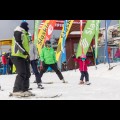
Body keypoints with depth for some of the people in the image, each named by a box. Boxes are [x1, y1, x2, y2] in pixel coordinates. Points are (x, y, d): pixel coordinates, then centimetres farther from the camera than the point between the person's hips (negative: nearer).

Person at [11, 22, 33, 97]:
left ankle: (24, 90, 15)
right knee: (22, 73, -17)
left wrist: (28, 56, 23)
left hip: (24, 57, 10)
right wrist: (24, 51, -29)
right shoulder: (18, 32, -5)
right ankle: (17, 90, -16)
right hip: (18, 56, -10)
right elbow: (18, 43, -19)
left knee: (27, 74, 9)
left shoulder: (25, 34, 24)